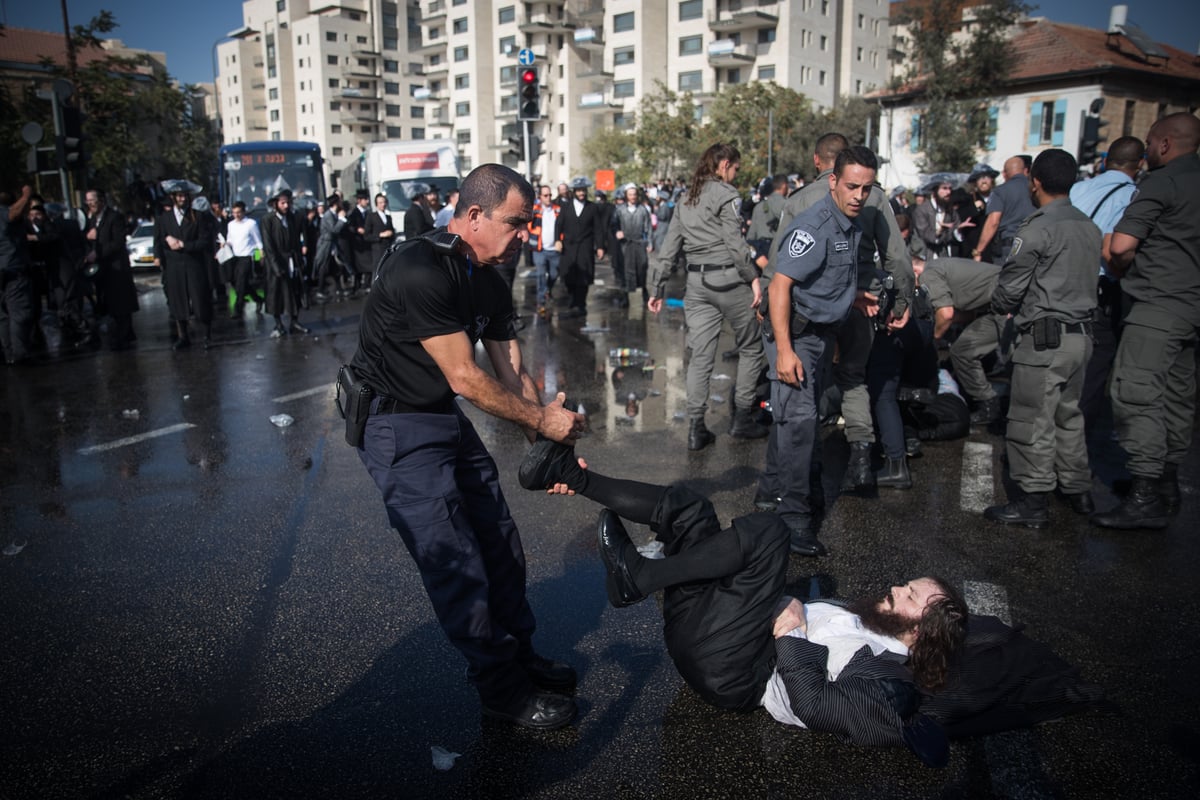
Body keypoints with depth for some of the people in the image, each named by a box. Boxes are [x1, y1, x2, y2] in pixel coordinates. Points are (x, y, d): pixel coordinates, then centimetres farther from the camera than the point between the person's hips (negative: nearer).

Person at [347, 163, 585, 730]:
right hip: (398, 427, -9)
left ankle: (521, 656, 30)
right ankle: (502, 689, 11)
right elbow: (465, 378, -26)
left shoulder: (490, 284, 3)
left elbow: (512, 374, 4)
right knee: (457, 565, -5)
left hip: (446, 419, 9)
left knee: (501, 544, 12)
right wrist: (543, 419, -17)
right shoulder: (421, 270, -26)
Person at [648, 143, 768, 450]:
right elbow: (734, 241, -15)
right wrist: (753, 276, -9)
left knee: (700, 355, 6)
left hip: (696, 283, 7)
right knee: (750, 347, 9)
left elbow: (668, 248, 15)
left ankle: (696, 428, 4)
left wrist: (657, 289, 17)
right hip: (728, 278, -6)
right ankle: (742, 419, 11)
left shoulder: (686, 199, 16)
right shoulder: (726, 194, -5)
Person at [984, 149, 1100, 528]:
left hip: (1045, 337, -9)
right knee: (1068, 414, 20)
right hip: (1082, 334, 9)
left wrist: (1001, 307, 10)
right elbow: (1087, 280, 17)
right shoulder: (1089, 227, 11)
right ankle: (1078, 490, 30)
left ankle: (1033, 500, 5)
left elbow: (1008, 290, -13)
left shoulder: (1037, 229, -15)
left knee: (1033, 419, -2)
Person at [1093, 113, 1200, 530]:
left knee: (1136, 395, -11)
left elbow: (1120, 246, -18)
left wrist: (1117, 272, 3)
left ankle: (1145, 497, -13)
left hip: (1158, 305, -10)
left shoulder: (1160, 183, -11)